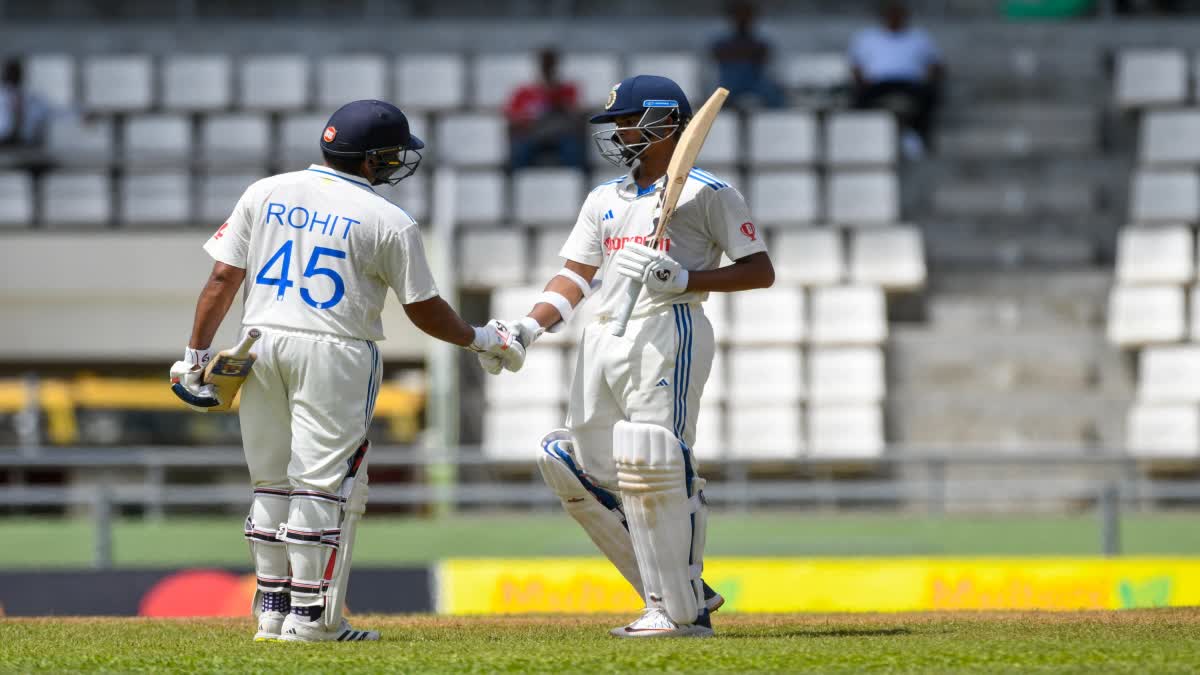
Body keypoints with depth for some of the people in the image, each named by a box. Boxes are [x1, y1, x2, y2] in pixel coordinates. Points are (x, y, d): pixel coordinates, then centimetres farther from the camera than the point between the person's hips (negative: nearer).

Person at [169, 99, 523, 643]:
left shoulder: (264, 193, 7)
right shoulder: (389, 223, -4)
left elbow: (222, 279, 4)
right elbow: (424, 310, 1)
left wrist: (197, 353, 8)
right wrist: (482, 340, 16)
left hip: (261, 345, 5)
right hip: (334, 353, -5)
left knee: (272, 481, 13)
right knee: (323, 482, -1)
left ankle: (271, 613, 16)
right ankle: (310, 616, -1)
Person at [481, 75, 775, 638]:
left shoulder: (706, 192, 1)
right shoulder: (604, 200, 22)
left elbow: (760, 271, -3)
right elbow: (575, 276, 18)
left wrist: (684, 279, -15)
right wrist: (528, 328, 2)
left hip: (669, 332, -8)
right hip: (603, 339, 8)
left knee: (652, 466, -16)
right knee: (579, 472, 3)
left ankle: (681, 612, -8)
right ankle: (687, 595, 11)